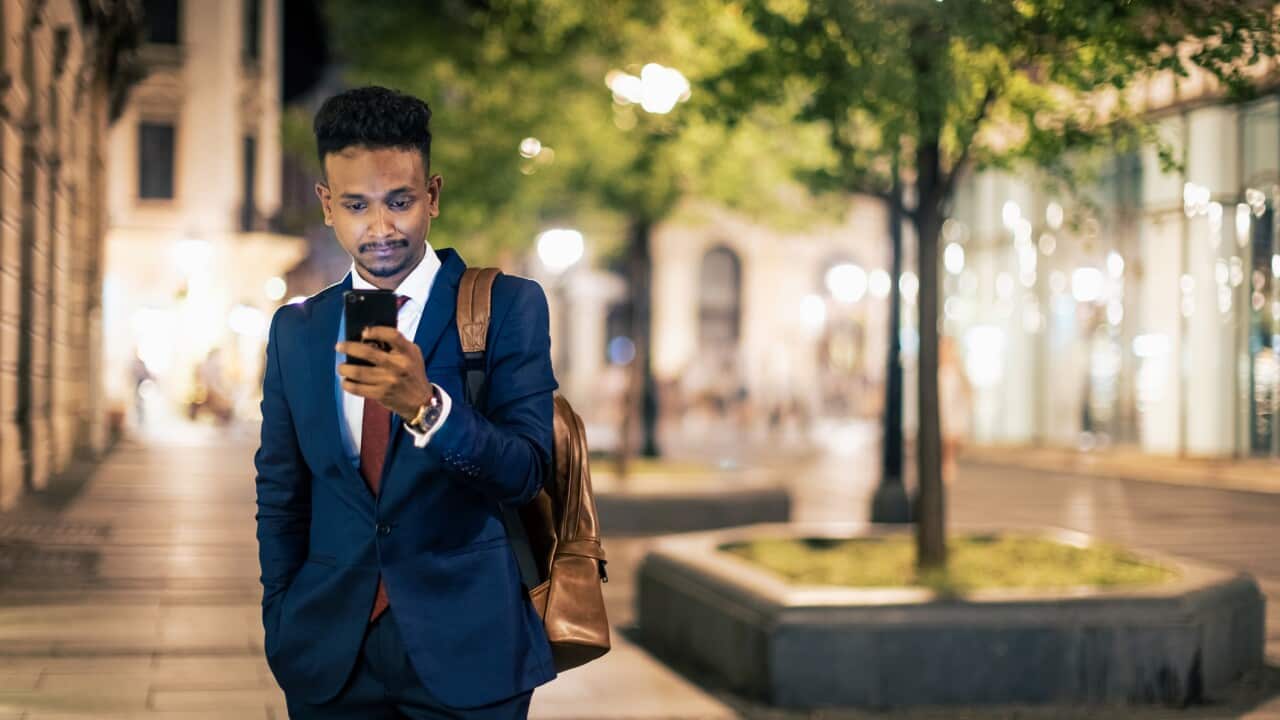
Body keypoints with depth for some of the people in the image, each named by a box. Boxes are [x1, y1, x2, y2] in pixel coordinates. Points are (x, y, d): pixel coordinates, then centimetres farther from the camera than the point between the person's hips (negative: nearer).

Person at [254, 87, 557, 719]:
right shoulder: (295, 331, 6)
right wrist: (283, 630, 6)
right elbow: (280, 498, 12)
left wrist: (424, 405, -27)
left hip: (466, 650, -3)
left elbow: (525, 472, -12)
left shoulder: (509, 306, -5)